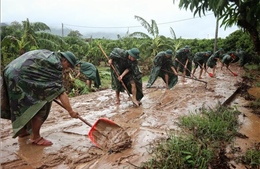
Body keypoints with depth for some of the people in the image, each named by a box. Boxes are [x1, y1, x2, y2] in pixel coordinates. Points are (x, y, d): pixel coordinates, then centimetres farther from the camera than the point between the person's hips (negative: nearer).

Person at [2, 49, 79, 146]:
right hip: (21, 77, -11)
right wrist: (71, 111, -11)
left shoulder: (49, 55, 17)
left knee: (22, 106, 24)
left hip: (11, 73, 11)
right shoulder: (56, 64, -10)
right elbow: (60, 91, -14)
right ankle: (35, 137, 7)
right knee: (40, 106, -3)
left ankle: (22, 131, 38)